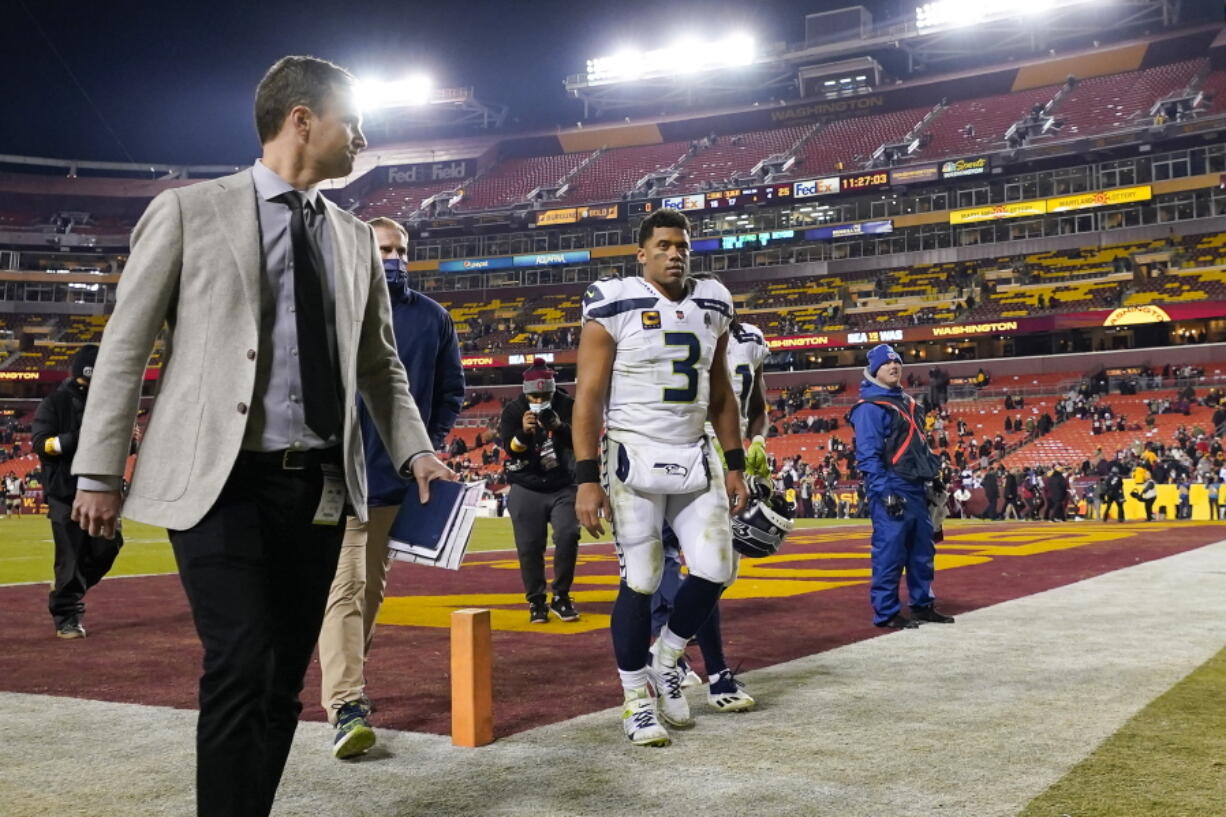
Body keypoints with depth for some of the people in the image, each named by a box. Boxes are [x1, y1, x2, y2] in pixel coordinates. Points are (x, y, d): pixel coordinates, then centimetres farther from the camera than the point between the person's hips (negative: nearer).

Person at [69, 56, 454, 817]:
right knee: (242, 664, -15)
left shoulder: (357, 239, 14)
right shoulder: (188, 210, 0)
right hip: (220, 482, -5)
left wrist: (415, 450, 6)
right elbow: (125, 345, 0)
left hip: (318, 486, 5)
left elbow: (380, 363, 20)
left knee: (286, 677, 8)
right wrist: (99, 472, -3)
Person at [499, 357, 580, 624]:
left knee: (568, 536, -15)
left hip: (563, 488, 0)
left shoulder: (567, 406, -3)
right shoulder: (513, 410, -3)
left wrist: (559, 428, -30)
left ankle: (561, 597, 1)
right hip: (526, 491, 0)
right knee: (529, 547, -2)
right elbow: (510, 449, -14)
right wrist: (523, 432, -34)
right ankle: (536, 602, 13)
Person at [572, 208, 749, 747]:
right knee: (641, 580, -2)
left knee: (715, 570, 0)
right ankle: (636, 699, 14)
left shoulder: (712, 305, 9)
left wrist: (735, 466, 11)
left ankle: (666, 662, 25)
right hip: (634, 459, -5)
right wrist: (587, 480, -16)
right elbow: (588, 397, -10)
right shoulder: (614, 306, -8)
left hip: (696, 459, 5)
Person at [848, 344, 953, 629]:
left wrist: (932, 479, 17)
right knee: (890, 552, -6)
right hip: (892, 489, -9)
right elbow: (868, 454, -15)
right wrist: (884, 492, -21)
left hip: (916, 488, 9)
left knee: (922, 550, 14)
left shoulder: (907, 402, 18)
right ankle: (886, 613, 0)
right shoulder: (870, 406, -9)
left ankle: (923, 604, 24)